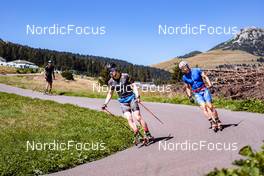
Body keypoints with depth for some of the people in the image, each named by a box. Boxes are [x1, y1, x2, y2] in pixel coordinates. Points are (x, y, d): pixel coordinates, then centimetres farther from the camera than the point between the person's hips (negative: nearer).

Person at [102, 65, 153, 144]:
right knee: (129, 118, -14)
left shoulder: (125, 76, -7)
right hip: (123, 101, 3)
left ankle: (148, 135, 0)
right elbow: (110, 94, 14)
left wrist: (137, 96, -20)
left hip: (131, 98, -3)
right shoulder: (111, 82, 4)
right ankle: (138, 136, -10)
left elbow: (133, 85, -7)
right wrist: (105, 103, 5)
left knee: (138, 117, -9)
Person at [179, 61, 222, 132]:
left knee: (210, 106, -11)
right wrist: (190, 96, 1)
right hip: (197, 93, 1)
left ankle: (218, 122, 4)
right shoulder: (184, 77, 2)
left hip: (204, 90, -1)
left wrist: (210, 84, -21)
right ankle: (212, 123, -16)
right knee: (203, 106, -19)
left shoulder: (197, 70, -4)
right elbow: (188, 88, 11)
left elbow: (205, 77, -6)